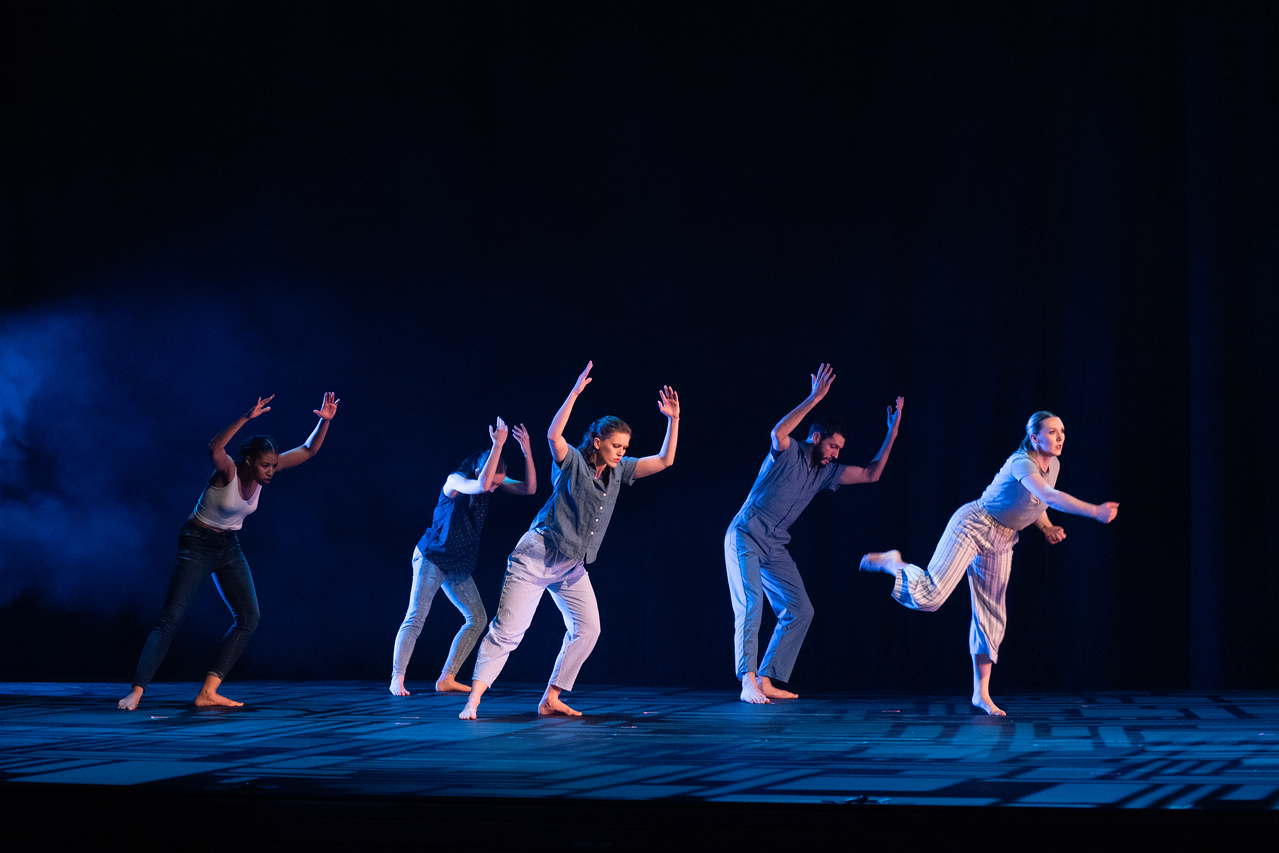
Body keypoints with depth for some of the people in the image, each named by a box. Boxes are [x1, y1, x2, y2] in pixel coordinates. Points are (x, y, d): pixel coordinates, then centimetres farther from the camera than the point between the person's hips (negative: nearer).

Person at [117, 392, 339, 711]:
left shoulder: (266, 469, -8)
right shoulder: (228, 470, -25)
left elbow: (308, 450, -7)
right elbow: (214, 448, -49)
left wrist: (325, 420, -24)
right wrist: (246, 418, -57)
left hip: (229, 547, 7)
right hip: (197, 544, -7)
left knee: (248, 617, -3)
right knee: (170, 619, -13)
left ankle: (208, 692, -4)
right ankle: (136, 691, -12)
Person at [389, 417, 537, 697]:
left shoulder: (494, 479, -2)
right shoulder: (455, 481, -21)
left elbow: (529, 488, -10)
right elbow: (481, 485, -43)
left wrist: (526, 451, -23)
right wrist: (498, 445, -42)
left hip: (458, 566, 7)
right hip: (432, 558, -7)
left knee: (477, 618, 2)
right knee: (415, 618, -13)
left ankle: (446, 678, 5)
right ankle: (397, 678, -8)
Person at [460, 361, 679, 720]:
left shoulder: (618, 471, 8)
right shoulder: (572, 462, -9)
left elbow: (664, 461, 8)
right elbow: (554, 434, -30)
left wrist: (673, 419, -2)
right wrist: (575, 392, -33)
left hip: (572, 567, 7)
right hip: (537, 556, -7)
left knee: (587, 629, -2)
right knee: (508, 630, -12)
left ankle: (551, 700, 6)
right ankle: (474, 699, -12)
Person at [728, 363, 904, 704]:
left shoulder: (827, 472, 9)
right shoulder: (789, 453, -10)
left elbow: (871, 474, 10)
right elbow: (778, 432, -34)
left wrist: (892, 433, 5)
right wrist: (814, 399, -33)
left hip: (774, 547, 8)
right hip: (745, 536, -8)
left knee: (800, 610, 2)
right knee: (751, 603, -21)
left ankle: (766, 680, 3)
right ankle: (748, 682, -26)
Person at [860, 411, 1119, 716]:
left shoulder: (1053, 465, 2)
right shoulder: (1021, 463, -25)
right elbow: (1050, 497, -43)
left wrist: (1047, 528, 0)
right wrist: (1095, 511, -51)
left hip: (1000, 543, 8)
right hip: (971, 527, -8)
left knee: (991, 618, 6)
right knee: (930, 595, -19)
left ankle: (982, 693, 11)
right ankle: (892, 564, 12)